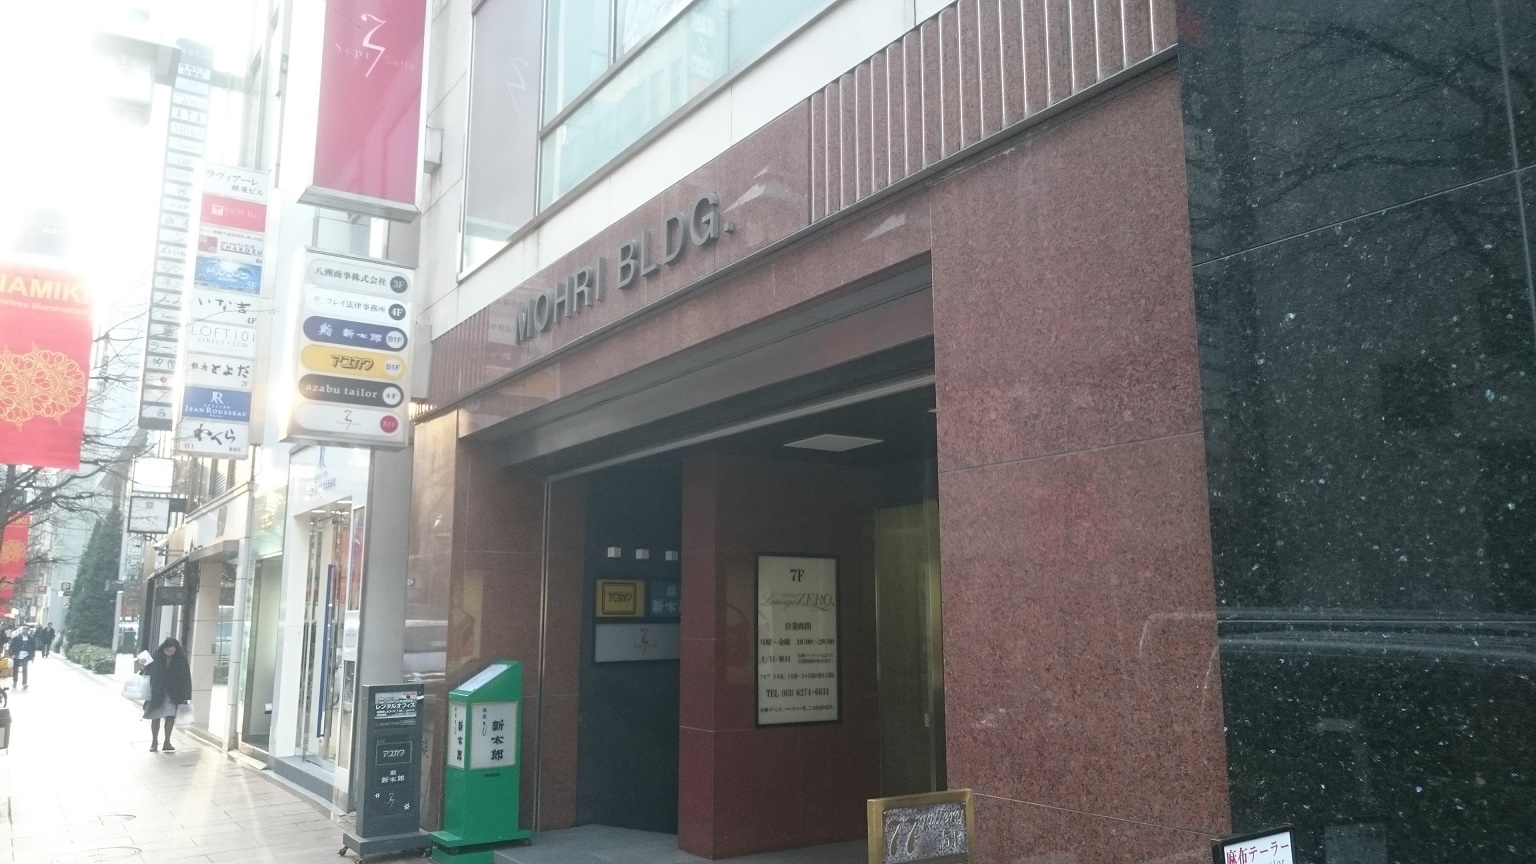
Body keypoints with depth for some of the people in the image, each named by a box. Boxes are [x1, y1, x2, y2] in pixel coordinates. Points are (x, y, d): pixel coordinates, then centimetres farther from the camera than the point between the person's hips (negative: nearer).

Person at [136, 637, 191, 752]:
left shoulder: (181, 659, -7)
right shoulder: (156, 657, -7)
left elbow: (185, 677, -6)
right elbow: (149, 671, -1)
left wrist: (185, 695, -10)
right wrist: (142, 667, -24)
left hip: (173, 693, -1)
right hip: (157, 691, 1)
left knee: (170, 716, -4)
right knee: (155, 717, 9)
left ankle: (167, 742, 7)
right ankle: (154, 742, 22)